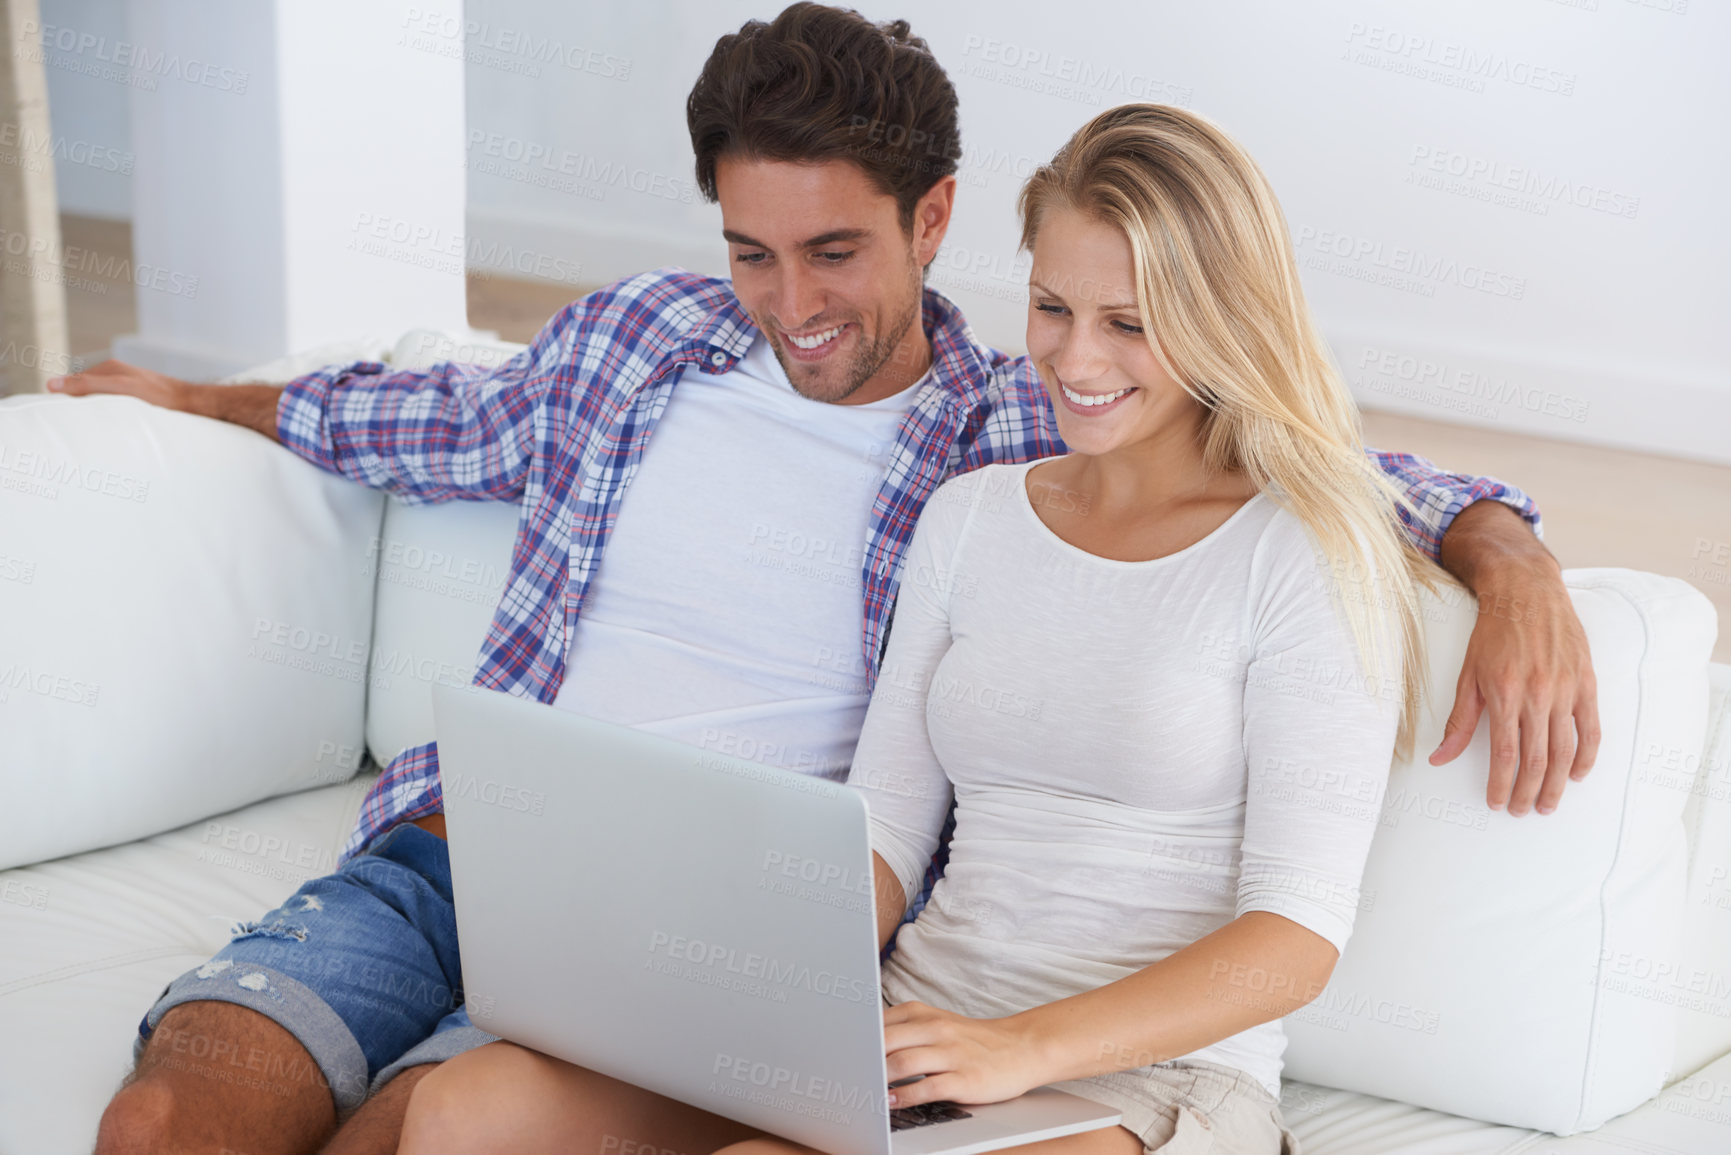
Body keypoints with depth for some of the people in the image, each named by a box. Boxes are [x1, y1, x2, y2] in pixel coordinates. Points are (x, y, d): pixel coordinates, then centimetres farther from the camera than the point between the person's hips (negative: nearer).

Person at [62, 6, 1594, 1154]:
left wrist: (1515, 565, -17)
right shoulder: (640, 332, 12)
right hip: (453, 847, 4)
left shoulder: (1031, 441, 1)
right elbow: (455, 423, 29)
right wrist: (190, 399, 43)